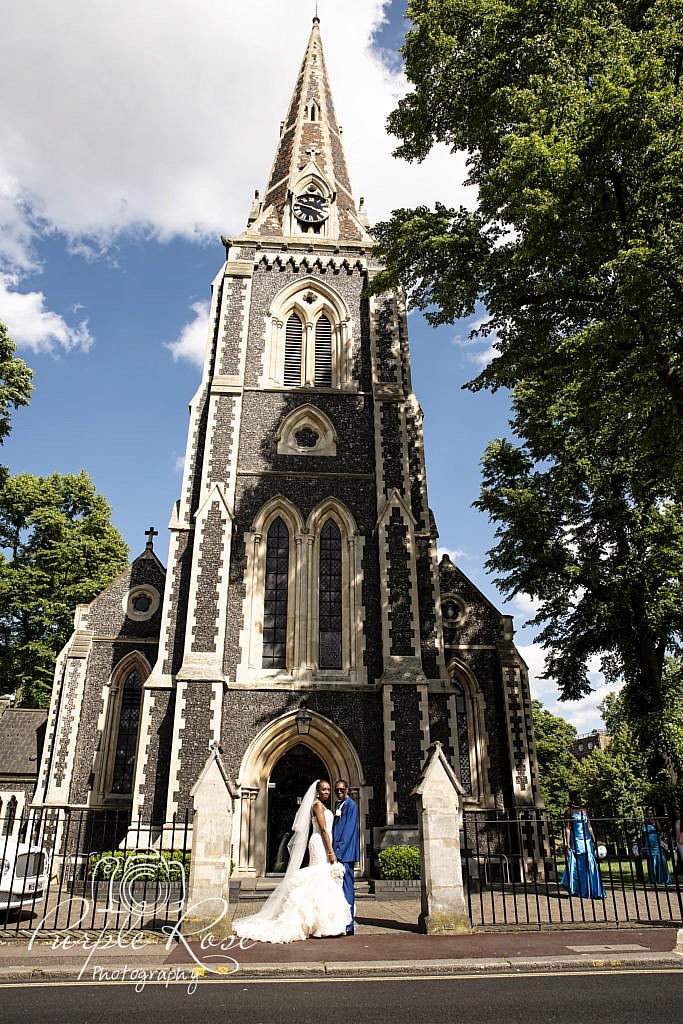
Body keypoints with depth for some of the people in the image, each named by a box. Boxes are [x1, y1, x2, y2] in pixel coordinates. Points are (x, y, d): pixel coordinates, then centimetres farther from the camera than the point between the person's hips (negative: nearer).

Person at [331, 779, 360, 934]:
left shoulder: (351, 805, -8)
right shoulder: (337, 804, 16)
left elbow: (349, 830, -15)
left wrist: (339, 852, -17)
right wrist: (333, 851, 11)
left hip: (345, 853, -8)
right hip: (337, 852, 8)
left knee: (346, 888, -6)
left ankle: (349, 926, -1)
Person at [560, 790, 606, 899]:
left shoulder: (583, 810, 14)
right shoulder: (569, 811, -1)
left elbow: (589, 827, 16)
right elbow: (567, 829, -6)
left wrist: (594, 841, 11)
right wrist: (567, 843, -13)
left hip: (587, 840, 4)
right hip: (576, 841, -4)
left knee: (591, 865, -3)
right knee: (576, 866, 0)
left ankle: (594, 892, 2)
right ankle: (573, 889, 16)